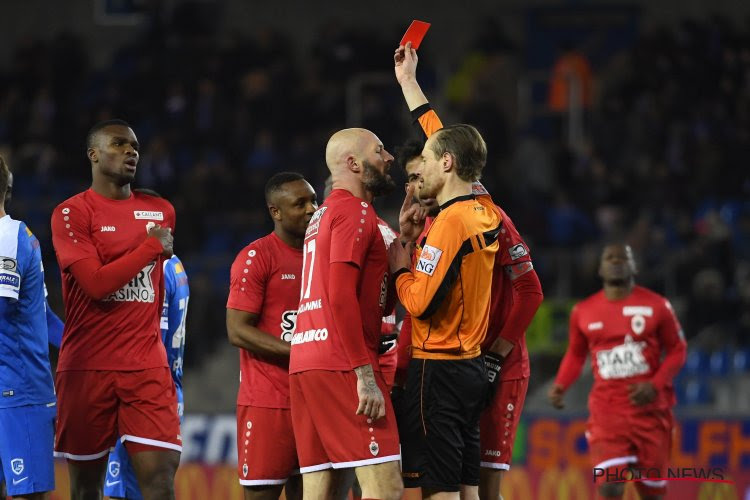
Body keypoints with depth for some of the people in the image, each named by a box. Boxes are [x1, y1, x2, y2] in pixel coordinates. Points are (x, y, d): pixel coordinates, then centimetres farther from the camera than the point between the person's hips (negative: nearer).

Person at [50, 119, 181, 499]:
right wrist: (151, 247, -7)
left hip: (147, 367, 3)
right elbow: (96, 283, -15)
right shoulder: (71, 213, -3)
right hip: (88, 366, -3)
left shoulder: (160, 212, 14)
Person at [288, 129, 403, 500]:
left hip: (305, 359, 10)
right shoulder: (355, 212, -6)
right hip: (341, 366, -10)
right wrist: (365, 375, -20)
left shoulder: (324, 216, 23)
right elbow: (340, 297, -18)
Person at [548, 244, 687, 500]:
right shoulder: (583, 311, 5)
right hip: (607, 409, 0)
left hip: (649, 407, 0)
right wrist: (560, 386, 1)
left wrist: (655, 385, -11)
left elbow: (677, 350, 4)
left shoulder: (656, 306, 0)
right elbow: (576, 354, 19)